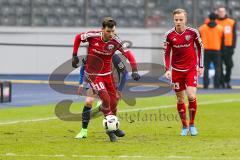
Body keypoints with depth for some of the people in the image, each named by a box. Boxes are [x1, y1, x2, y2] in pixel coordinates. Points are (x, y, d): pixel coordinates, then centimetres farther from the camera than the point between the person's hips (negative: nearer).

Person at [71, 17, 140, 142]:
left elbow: (129, 54, -15)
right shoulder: (93, 36, -18)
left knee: (113, 101, 9)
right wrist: (74, 56, 2)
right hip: (93, 74, -3)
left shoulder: (115, 41, -15)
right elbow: (78, 37, 1)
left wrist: (134, 71, -26)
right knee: (105, 99, -19)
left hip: (107, 74, 3)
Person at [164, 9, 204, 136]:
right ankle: (184, 126, 19)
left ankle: (192, 124, 3)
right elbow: (167, 53, 1)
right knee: (180, 99, 5)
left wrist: (200, 66, 4)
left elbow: (200, 48, 5)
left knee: (191, 96, -14)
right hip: (176, 70, 1)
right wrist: (167, 69, -9)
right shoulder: (169, 35, -7)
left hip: (191, 69, -1)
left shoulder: (193, 32, -9)